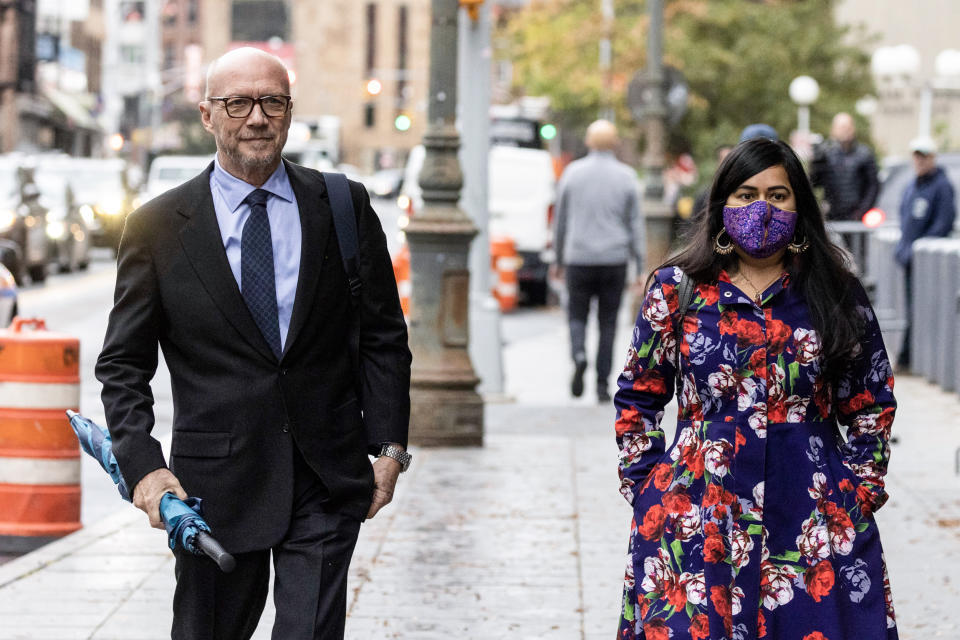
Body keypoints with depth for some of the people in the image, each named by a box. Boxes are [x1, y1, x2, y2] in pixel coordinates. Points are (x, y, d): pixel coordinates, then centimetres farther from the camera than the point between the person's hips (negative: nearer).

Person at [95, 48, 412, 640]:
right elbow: (124, 364, 2)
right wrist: (144, 466, -10)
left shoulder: (344, 207, 4)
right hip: (216, 483, 0)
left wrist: (389, 445, 1)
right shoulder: (159, 228, 1)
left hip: (328, 481, 0)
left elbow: (384, 336, 9)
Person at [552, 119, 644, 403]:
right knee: (608, 323, 8)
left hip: (578, 258, 0)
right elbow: (635, 224, 0)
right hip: (614, 259, 0)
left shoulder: (572, 173, 1)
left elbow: (561, 220, 6)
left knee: (577, 316, 11)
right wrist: (640, 267, 3)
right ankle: (602, 385, 6)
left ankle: (579, 356, -18)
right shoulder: (626, 176, -1)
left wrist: (559, 260, 16)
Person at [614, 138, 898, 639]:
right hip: (698, 515, -1)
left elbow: (871, 405, 13)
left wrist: (861, 488, 4)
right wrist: (649, 486, 3)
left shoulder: (836, 295, 6)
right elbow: (637, 398, 10)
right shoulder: (677, 288, 4)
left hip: (813, 518, 1)